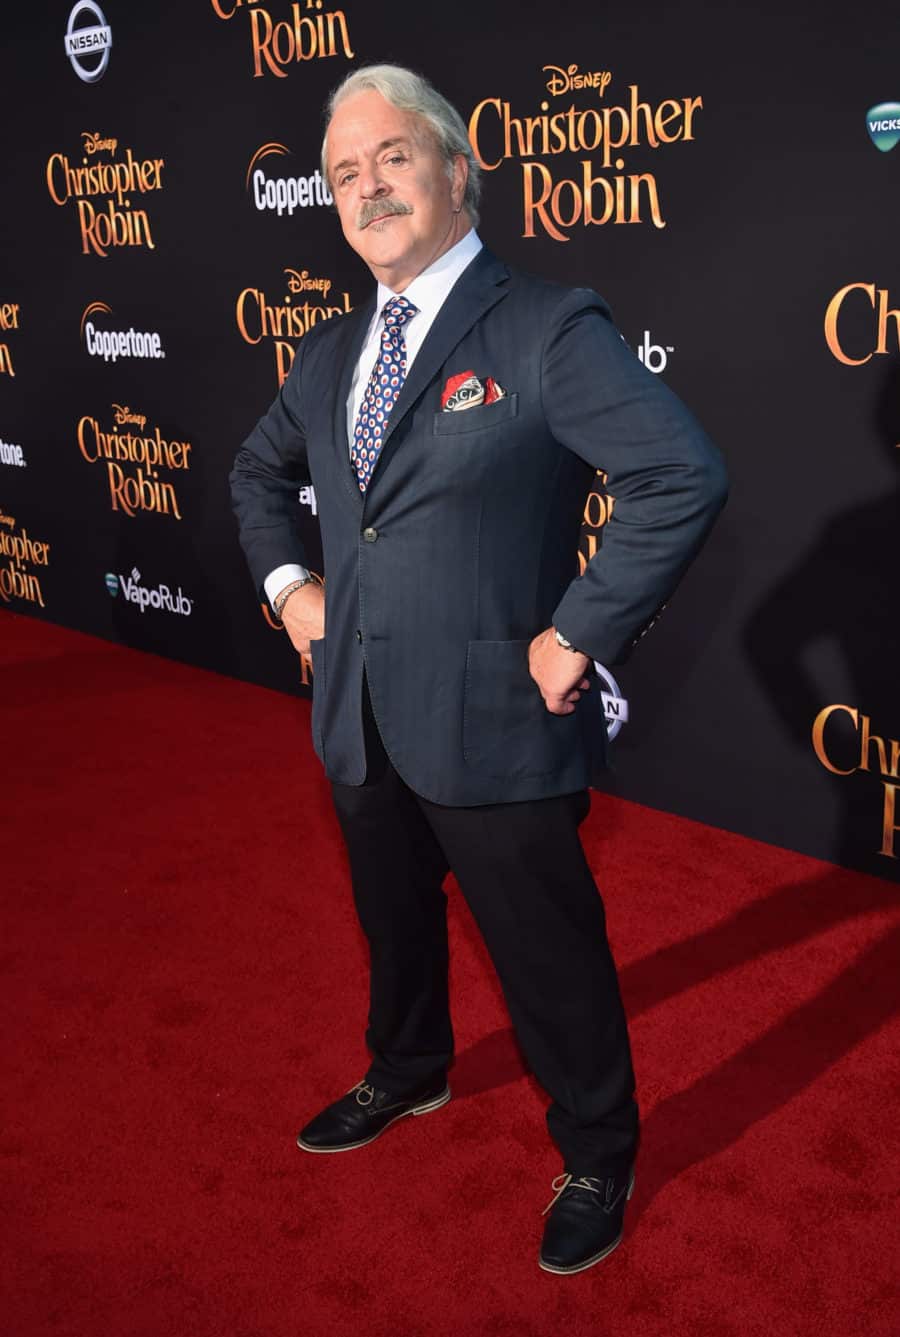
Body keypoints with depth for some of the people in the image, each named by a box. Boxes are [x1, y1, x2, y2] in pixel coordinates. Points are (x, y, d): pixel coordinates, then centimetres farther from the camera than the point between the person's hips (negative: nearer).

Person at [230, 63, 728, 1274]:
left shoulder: (548, 329, -14)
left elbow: (686, 478, -24)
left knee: (551, 962, 9)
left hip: (494, 723, -6)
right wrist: (285, 582, 11)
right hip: (360, 719, 7)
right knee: (393, 926, 26)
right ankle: (408, 1073, 53)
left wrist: (580, 634, -22)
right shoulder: (330, 354, 9)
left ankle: (597, 1159, 33)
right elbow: (258, 471, 26)